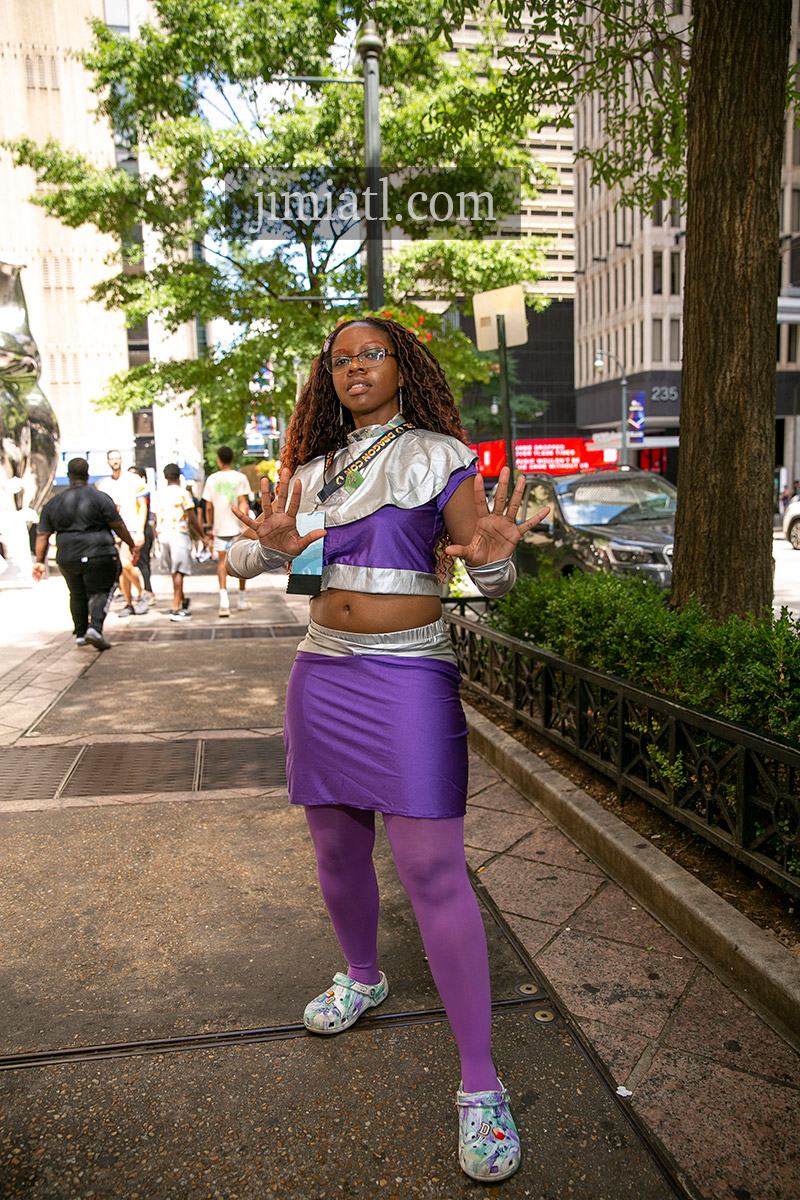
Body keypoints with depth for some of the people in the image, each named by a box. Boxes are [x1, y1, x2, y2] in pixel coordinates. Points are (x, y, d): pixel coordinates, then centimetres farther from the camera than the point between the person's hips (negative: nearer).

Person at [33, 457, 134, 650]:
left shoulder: (53, 503, 8)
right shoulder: (100, 498, -5)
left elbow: (43, 535, 6)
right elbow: (118, 526, -5)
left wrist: (39, 561, 10)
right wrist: (131, 545, 8)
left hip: (67, 559, 4)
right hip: (98, 555, -4)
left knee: (77, 595, 18)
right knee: (100, 592, 0)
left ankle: (80, 634, 22)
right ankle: (95, 627, -19)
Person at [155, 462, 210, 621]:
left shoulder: (159, 493, 12)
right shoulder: (182, 493, -5)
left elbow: (156, 519, 16)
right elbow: (192, 518, -6)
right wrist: (202, 536, 4)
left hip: (162, 535, 6)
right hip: (179, 534, -6)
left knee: (174, 571, 17)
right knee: (179, 572, -6)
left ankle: (183, 602, 31)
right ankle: (175, 609, -10)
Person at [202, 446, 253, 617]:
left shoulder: (212, 479, 3)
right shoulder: (240, 478, -3)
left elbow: (209, 507, 5)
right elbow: (242, 503, -11)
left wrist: (209, 526, 14)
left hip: (220, 527, 1)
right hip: (237, 527, -1)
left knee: (222, 562, 3)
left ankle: (223, 598, -15)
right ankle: (242, 600, 21)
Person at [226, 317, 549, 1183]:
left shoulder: (440, 457, -1)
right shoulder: (313, 471, 11)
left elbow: (492, 583, -4)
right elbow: (238, 558, 11)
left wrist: (494, 558, -28)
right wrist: (269, 548, -13)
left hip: (409, 676, -5)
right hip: (322, 673, 5)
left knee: (433, 869, -8)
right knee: (337, 848, 16)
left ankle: (479, 1083, 6)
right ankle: (362, 977, 44)